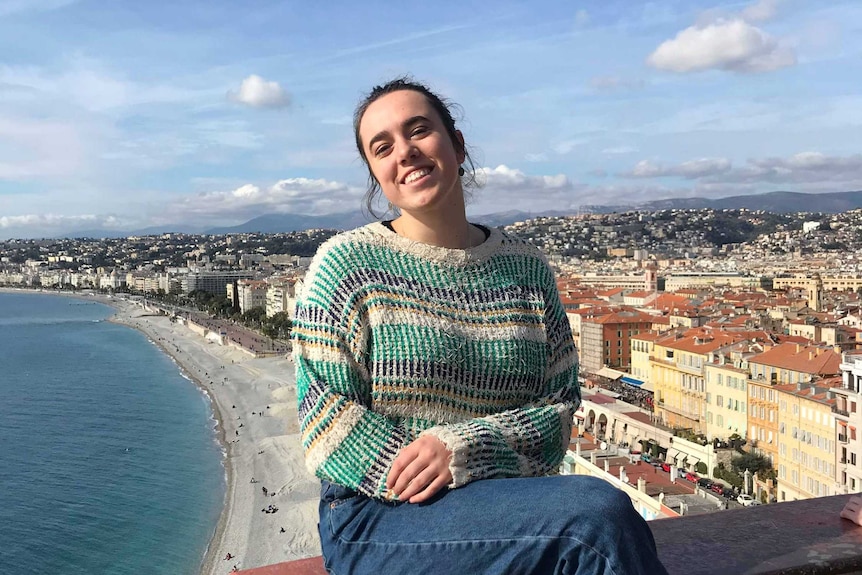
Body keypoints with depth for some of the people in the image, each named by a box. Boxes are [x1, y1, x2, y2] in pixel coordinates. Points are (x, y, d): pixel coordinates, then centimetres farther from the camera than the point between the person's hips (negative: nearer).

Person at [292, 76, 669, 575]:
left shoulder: (526, 268, 7)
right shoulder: (347, 263, -2)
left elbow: (559, 406, 4)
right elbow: (325, 413, -6)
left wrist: (463, 448, -14)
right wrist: (418, 473, -19)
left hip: (504, 504, 4)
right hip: (380, 517, -3)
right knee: (599, 512, -26)